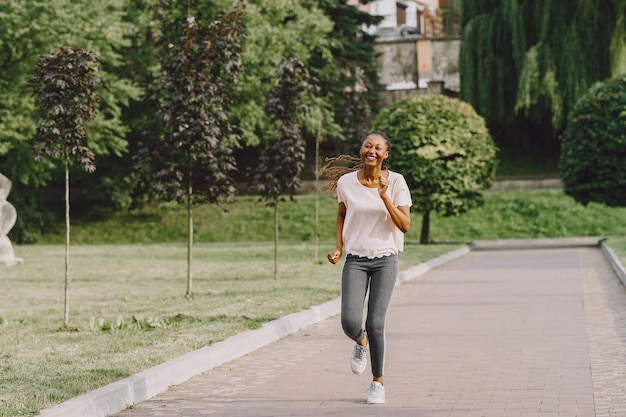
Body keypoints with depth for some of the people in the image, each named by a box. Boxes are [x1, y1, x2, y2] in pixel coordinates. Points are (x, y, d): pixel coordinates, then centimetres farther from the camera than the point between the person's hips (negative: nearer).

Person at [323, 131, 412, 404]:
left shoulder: (395, 182, -5)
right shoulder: (346, 182, -1)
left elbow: (405, 225, -10)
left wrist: (384, 197, -20)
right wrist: (339, 247, 6)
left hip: (385, 260, -1)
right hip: (355, 260, 1)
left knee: (376, 323, -6)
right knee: (349, 322, -13)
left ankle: (378, 382, 14)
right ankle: (361, 342, 25)